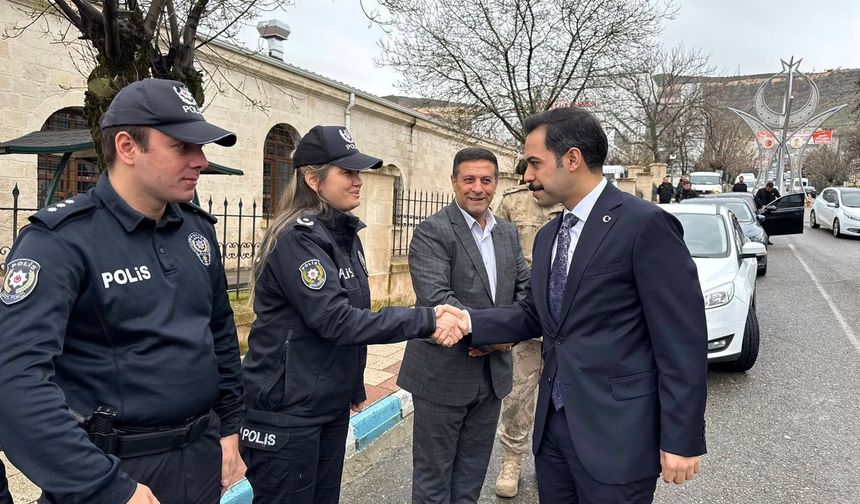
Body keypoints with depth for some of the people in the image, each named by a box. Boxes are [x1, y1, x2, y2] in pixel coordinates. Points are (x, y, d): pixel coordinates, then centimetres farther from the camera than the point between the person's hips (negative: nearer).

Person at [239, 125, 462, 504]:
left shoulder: (345, 234, 7)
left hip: (332, 405, 8)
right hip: (286, 410, -8)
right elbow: (335, 320, -28)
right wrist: (424, 322, -29)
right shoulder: (298, 239, -19)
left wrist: (355, 386, 17)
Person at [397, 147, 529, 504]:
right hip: (443, 373, -6)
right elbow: (435, 297, -23)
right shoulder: (432, 231, -12)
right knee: (434, 473, 11)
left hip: (492, 372, 6)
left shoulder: (508, 233, 9)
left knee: (473, 471, 20)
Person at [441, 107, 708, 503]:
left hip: (616, 431, -7)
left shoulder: (645, 225, -14)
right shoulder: (547, 236, 11)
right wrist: (471, 321, -1)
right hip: (553, 423, 7)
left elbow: (682, 340, -14)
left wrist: (682, 439, -13)